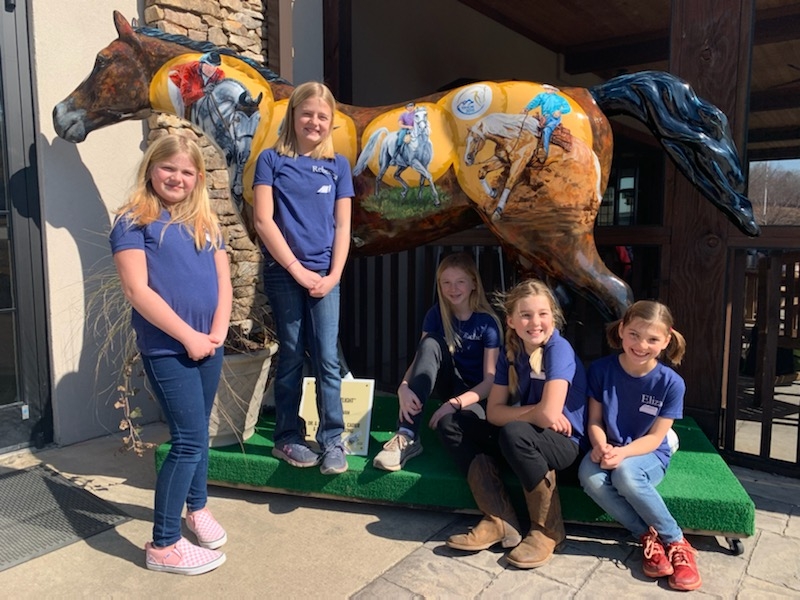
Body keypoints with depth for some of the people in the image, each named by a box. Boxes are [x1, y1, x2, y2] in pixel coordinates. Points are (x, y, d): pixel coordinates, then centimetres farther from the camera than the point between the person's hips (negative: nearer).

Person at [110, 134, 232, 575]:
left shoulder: (206, 223, 12)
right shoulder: (134, 221, -5)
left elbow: (223, 282, 9)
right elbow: (137, 290, -14)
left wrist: (217, 332, -6)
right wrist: (187, 336, -15)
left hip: (208, 345, 6)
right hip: (166, 348, -6)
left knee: (197, 432, 18)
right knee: (190, 439, -6)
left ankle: (197, 507, 39)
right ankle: (162, 545, 9)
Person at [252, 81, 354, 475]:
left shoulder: (337, 165, 9)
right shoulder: (272, 159, 2)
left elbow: (342, 225, 7)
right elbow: (263, 220, -6)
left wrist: (334, 275, -5)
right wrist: (298, 270, -10)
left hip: (324, 274, 2)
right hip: (283, 273, -2)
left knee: (327, 359, 0)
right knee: (291, 357, 6)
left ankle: (332, 441, 9)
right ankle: (287, 438, 20)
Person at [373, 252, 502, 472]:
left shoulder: (487, 322, -16)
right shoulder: (436, 314, -5)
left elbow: (491, 381, -19)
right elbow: (421, 357, -12)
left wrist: (454, 403, -34)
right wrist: (404, 387, -34)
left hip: (476, 394, -5)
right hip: (451, 384, 5)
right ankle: (407, 436, -33)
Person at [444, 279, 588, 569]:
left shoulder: (558, 349, -18)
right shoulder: (510, 353, 1)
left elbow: (549, 414, -29)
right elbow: (493, 412, -3)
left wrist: (519, 414, -11)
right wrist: (532, 412, -17)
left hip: (564, 443, -7)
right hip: (524, 440, 7)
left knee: (513, 432, -37)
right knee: (452, 426, -5)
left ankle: (548, 529, -13)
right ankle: (500, 520, -11)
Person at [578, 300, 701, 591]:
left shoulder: (670, 382, -13)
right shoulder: (601, 369, -9)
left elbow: (655, 438, -11)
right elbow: (595, 421, -3)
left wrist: (622, 453, -29)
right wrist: (601, 446, -25)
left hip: (648, 454, -2)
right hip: (611, 450, 2)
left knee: (625, 474, -36)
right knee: (589, 475, -32)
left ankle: (676, 543, -13)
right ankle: (649, 536, -15)